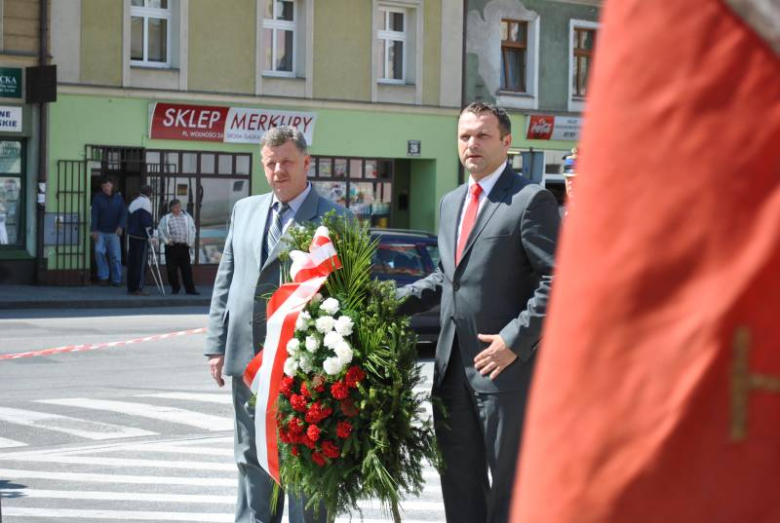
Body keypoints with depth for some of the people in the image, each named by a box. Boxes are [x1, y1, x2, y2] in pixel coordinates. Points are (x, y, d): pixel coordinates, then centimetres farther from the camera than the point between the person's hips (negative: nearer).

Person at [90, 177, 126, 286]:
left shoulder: (118, 198, 6)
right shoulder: (97, 198, 2)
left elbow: (123, 213, 2)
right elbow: (94, 214, -3)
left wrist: (120, 226, -15)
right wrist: (94, 230, -12)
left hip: (114, 232, 1)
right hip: (101, 232, -1)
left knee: (116, 256, -2)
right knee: (99, 252, -15)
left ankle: (116, 280, 5)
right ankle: (103, 276, -2)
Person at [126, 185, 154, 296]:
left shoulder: (133, 203, 18)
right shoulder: (146, 202, -8)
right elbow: (146, 221, -16)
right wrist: (150, 236, -14)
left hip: (131, 236, 8)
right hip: (141, 237, -8)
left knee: (131, 262, 10)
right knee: (141, 263, -7)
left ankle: (131, 287, 12)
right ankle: (138, 289, -10)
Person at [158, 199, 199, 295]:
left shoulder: (187, 217, 11)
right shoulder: (166, 218, 6)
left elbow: (192, 228, 15)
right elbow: (160, 229, 4)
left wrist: (191, 242, 7)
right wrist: (166, 240, -4)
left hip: (184, 246, 1)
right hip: (172, 247, -1)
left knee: (186, 268, -1)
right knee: (172, 269, -1)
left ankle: (190, 288, -1)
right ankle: (175, 288, 13)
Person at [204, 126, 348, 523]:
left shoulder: (334, 220, -5)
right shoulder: (244, 210, 13)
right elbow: (225, 281, 14)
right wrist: (217, 345, 8)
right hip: (248, 359, 6)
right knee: (252, 460, 14)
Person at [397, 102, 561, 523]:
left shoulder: (532, 200, -9)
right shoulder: (450, 203, 16)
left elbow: (558, 281, -15)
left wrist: (515, 339, -19)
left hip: (507, 366, -8)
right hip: (453, 364, 8)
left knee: (509, 483, 1)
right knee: (459, 481, 13)